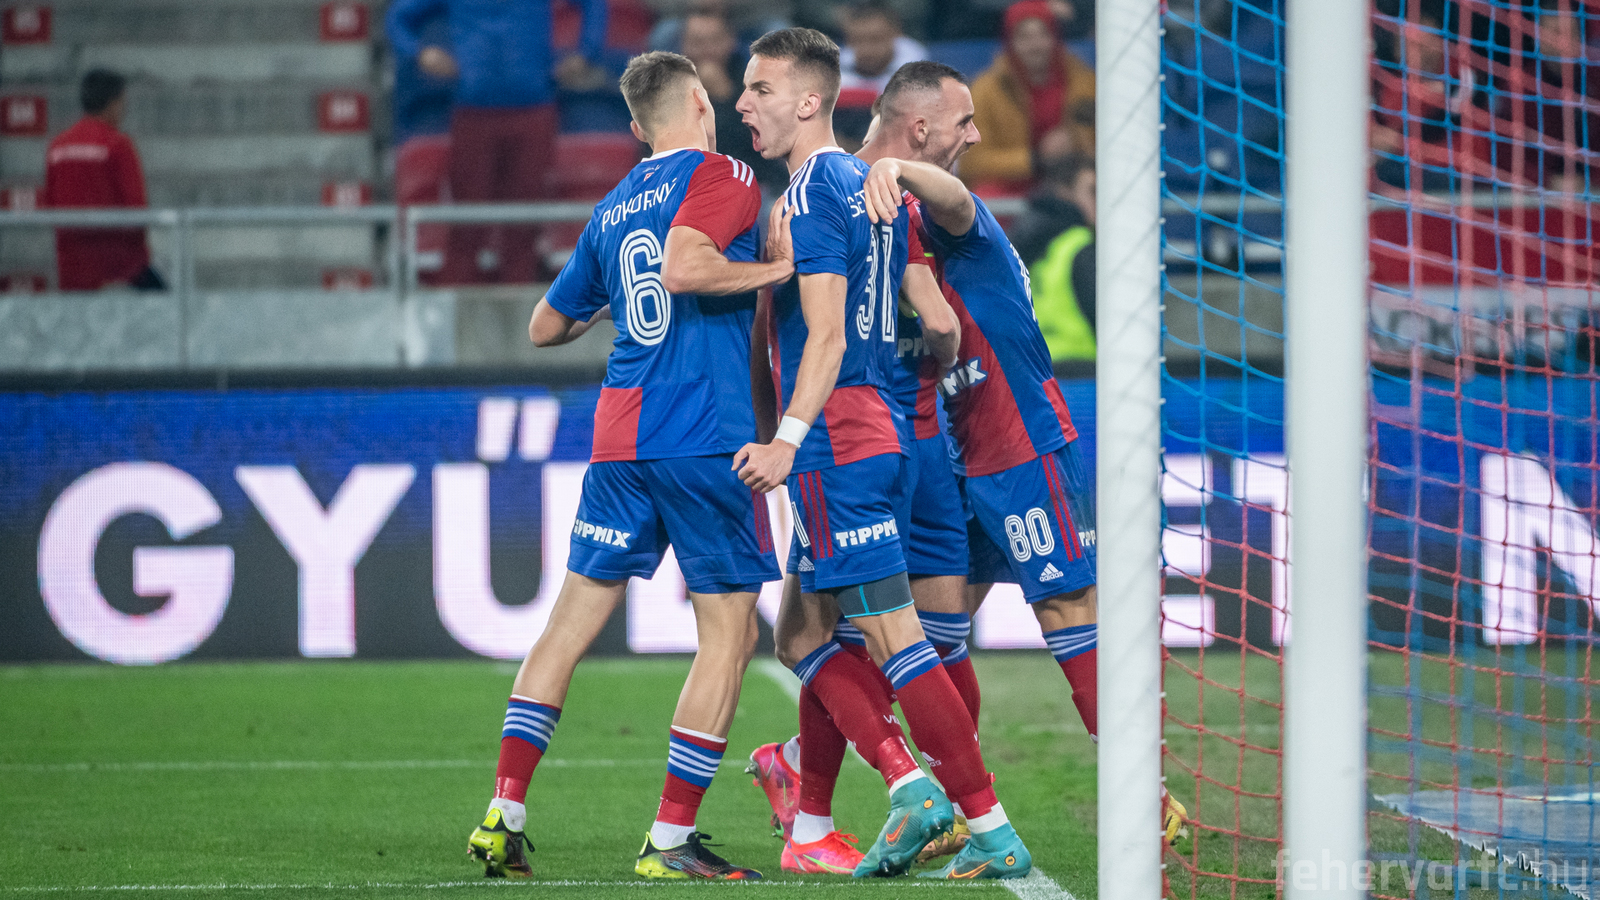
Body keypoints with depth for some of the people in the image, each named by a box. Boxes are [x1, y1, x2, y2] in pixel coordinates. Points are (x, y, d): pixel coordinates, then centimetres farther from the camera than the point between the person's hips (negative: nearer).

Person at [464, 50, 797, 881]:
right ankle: (671, 839, -3)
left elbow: (545, 326, 26)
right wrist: (775, 267, -10)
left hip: (619, 439, 7)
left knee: (570, 622, 10)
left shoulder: (612, 208, 17)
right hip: (705, 438, -7)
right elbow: (682, 267, -22)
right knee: (729, 636, 1)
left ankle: (503, 818, 3)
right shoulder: (723, 177, -3)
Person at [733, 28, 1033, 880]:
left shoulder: (810, 194, -12)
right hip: (883, 432, 10)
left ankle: (993, 833, -9)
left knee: (894, 640, -9)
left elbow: (826, 338, -20)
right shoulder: (871, 186, 16)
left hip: (837, 440, -10)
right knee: (802, 634, 12)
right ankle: (911, 787, 1)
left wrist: (789, 439, -28)